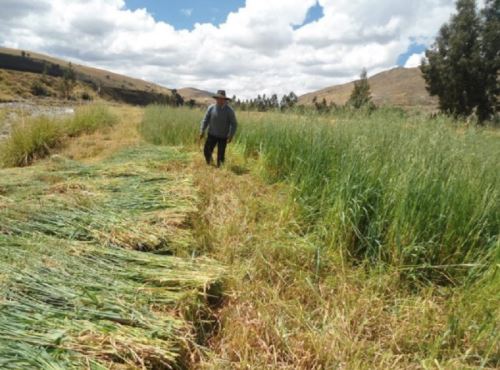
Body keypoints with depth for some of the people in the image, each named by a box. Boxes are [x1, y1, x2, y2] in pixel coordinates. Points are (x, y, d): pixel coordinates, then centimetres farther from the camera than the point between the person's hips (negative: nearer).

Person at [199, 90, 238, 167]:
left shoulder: (229, 110, -12)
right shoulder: (211, 108, -6)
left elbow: (234, 124, -11)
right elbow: (205, 120, -2)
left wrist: (231, 136, -21)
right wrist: (202, 131, -12)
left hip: (223, 136, -2)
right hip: (212, 134, 2)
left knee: (221, 155, 0)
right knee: (207, 151, -1)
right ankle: (208, 165, 28)